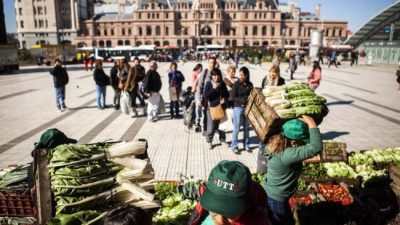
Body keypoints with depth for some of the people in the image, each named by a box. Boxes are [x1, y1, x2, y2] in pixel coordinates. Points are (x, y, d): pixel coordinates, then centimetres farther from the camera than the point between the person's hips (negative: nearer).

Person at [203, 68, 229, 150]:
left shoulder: (222, 84, 4)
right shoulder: (208, 83, -6)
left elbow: (227, 94, 13)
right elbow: (205, 96, -14)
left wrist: (224, 99, -8)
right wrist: (213, 88, -22)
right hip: (212, 107, -3)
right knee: (211, 126, 0)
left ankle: (222, 139, 31)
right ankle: (209, 141, 19)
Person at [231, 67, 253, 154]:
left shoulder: (250, 84, 5)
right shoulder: (236, 84, -6)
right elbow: (233, 97, -9)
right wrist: (241, 100, -24)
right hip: (238, 108, -4)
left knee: (247, 128, 13)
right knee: (236, 128, 1)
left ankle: (246, 145, 26)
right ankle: (235, 147, 11)